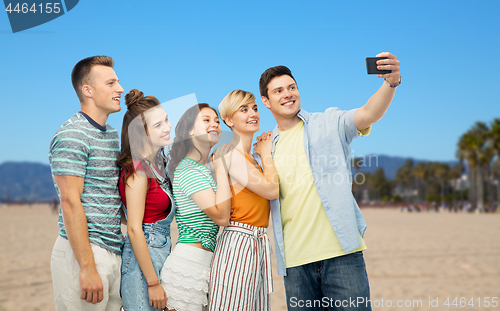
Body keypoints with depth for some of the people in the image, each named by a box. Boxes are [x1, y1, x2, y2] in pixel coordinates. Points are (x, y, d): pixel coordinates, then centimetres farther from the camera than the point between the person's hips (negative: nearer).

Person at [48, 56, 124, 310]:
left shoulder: (112, 134, 17)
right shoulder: (71, 135, -12)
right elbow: (70, 202, -18)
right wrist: (88, 268, -21)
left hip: (113, 251, 8)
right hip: (82, 252, -8)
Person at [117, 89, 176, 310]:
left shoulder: (159, 163, 9)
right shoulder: (138, 170, -16)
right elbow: (134, 229, -19)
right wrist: (153, 283, -18)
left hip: (161, 254, 8)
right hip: (143, 260, -8)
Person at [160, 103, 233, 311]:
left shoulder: (204, 169, 18)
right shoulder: (189, 169, -11)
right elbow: (221, 216, -18)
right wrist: (222, 169, -11)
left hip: (204, 262, 9)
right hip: (189, 263, -9)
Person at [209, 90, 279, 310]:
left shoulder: (250, 156, 17)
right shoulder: (230, 154, -11)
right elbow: (271, 190, -15)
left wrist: (266, 151, 16)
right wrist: (266, 154, -1)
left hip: (259, 243, 9)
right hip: (239, 241, -9)